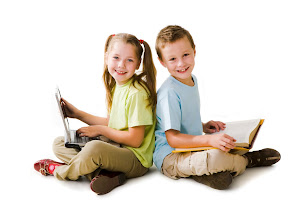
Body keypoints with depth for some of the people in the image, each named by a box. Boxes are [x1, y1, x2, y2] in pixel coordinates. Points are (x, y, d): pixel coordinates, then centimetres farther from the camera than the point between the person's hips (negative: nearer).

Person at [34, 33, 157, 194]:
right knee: (59, 143, 7)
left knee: (95, 148, -39)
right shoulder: (116, 87, 9)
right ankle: (100, 172, -17)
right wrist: (78, 114, 19)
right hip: (116, 149, 10)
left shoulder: (137, 93, -18)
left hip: (136, 160, -9)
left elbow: (135, 139, -19)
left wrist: (100, 130, -9)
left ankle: (57, 170, -7)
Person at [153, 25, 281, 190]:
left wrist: (203, 126, 5)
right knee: (213, 157, -33)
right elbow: (173, 138, -25)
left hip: (192, 146, 10)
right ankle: (248, 160, -4)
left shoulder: (192, 80, 8)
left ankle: (202, 172, -8)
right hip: (170, 156, -9)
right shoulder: (168, 93, -22)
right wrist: (209, 140, -33)